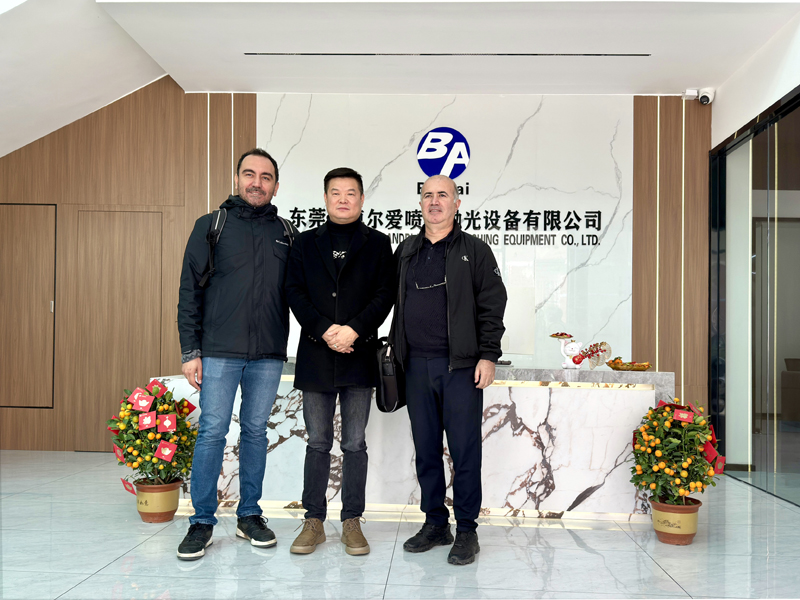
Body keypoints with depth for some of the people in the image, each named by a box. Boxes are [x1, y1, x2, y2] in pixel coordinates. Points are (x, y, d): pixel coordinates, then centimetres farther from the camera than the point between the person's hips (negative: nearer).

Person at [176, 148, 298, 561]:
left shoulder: (286, 233, 10)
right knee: (212, 432, -1)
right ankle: (202, 521, 11)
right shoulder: (211, 226, 4)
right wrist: (190, 350, -4)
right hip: (219, 351, -2)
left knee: (256, 431, 10)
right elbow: (190, 291, 1)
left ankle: (250, 515, 22)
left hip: (269, 354, 2)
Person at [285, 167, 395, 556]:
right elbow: (294, 292, 2)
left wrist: (354, 330, -15)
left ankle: (352, 523, 15)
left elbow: (384, 294, -1)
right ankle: (314, 522, 16)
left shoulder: (377, 244, 8)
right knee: (318, 443, 7)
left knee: (355, 444, 5)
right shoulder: (305, 243, 12)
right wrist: (325, 330, -12)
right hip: (316, 357, 1)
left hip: (359, 356, -1)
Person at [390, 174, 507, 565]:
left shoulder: (475, 251, 3)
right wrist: (397, 351, 12)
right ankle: (435, 524, 23)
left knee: (465, 450, 0)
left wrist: (487, 356, -9)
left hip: (460, 365, -4)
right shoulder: (405, 252, 15)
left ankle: (466, 531, 11)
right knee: (425, 449, 10)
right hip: (416, 365, 4)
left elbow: (492, 306, -2)